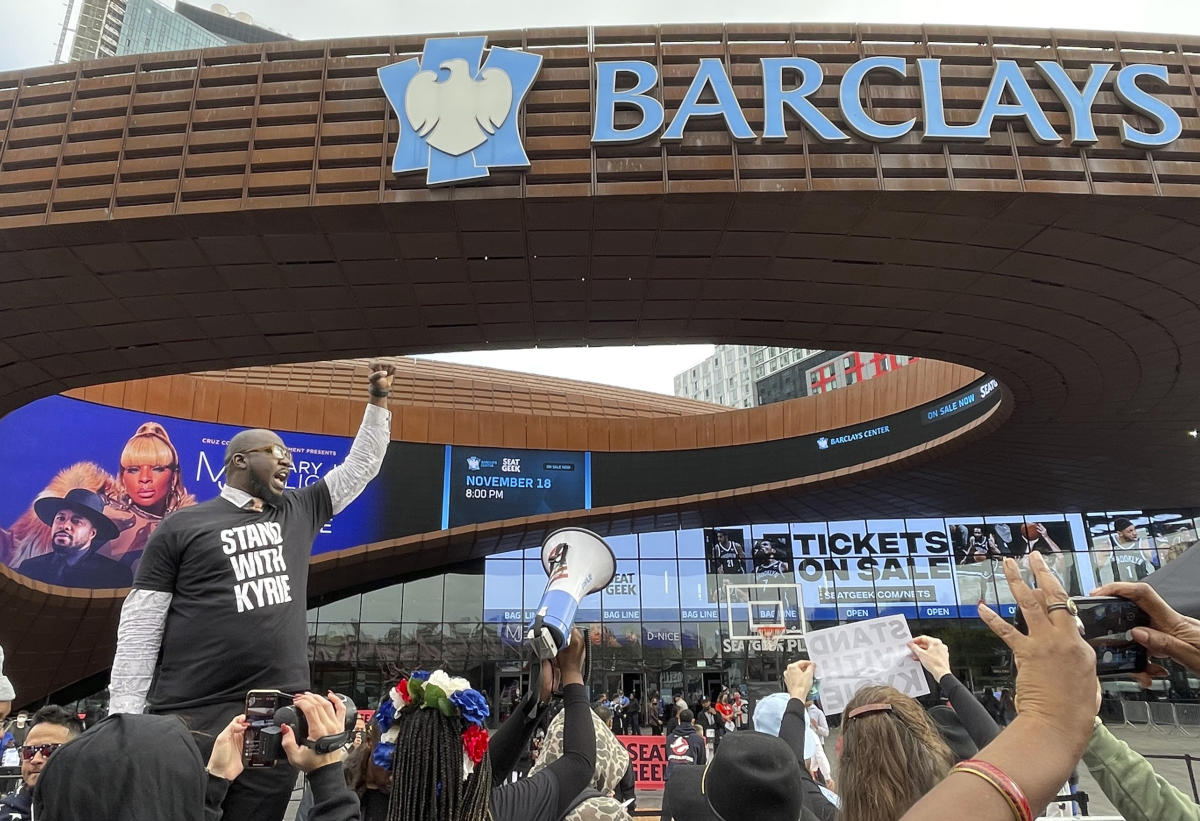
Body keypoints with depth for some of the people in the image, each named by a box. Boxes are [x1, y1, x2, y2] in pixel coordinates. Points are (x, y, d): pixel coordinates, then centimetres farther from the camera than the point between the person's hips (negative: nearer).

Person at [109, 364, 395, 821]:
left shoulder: (298, 514, 15)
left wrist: (379, 401, 17)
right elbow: (140, 626, 1)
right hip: (192, 718, -3)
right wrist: (125, 719, -3)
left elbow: (361, 466, 21)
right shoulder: (183, 526, 4)